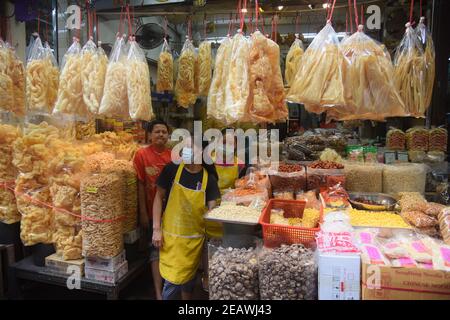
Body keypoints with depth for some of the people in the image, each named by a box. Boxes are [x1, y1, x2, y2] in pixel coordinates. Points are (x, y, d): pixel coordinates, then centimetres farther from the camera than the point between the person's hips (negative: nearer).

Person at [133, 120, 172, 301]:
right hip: (153, 211, -3)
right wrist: (143, 213, -9)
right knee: (156, 250, 5)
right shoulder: (142, 154, -8)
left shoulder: (173, 155, 1)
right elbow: (141, 185, -8)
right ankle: (158, 292, 15)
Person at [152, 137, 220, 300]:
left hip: (195, 238, 2)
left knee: (189, 277, 19)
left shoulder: (209, 178, -6)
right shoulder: (172, 169, -10)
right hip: (171, 235, -2)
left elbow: (211, 210, -3)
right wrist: (156, 229, -7)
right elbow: (159, 197, -4)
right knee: (173, 280, 0)